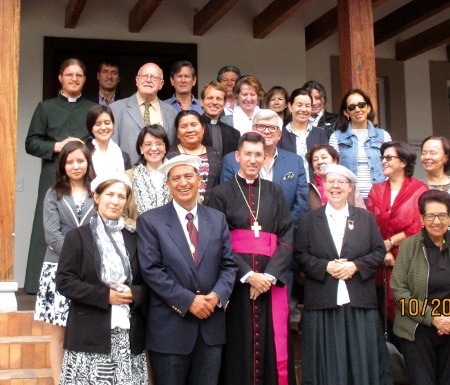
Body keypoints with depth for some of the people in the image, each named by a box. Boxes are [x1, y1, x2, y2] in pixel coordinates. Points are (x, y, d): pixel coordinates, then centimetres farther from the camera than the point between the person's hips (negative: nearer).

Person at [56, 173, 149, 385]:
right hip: (91, 334, -3)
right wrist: (105, 295, -12)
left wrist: (134, 294, -6)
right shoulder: (78, 236, 4)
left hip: (128, 335, 3)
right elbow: (64, 281, -4)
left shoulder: (133, 239, 15)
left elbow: (146, 282, 16)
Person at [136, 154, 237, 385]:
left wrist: (218, 295, -11)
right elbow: (151, 270, -10)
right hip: (170, 327, -3)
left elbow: (228, 265, 8)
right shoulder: (150, 221, -2)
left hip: (211, 326, 4)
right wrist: (188, 301, -16)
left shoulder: (217, 219, 11)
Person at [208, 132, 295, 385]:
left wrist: (270, 274, -10)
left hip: (272, 280, 2)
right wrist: (247, 275, -15)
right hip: (236, 280, -2)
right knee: (240, 347, 0)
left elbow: (288, 237, 5)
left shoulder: (275, 192, 14)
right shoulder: (222, 193, 5)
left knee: (272, 344, 3)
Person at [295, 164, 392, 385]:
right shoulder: (309, 220, 9)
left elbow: (379, 251, 5)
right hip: (322, 302, -1)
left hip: (360, 301, 1)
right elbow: (300, 255, 3)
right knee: (326, 360, 2)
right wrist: (325, 266, -12)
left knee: (362, 358, 3)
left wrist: (355, 265, -10)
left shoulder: (366, 218, 11)